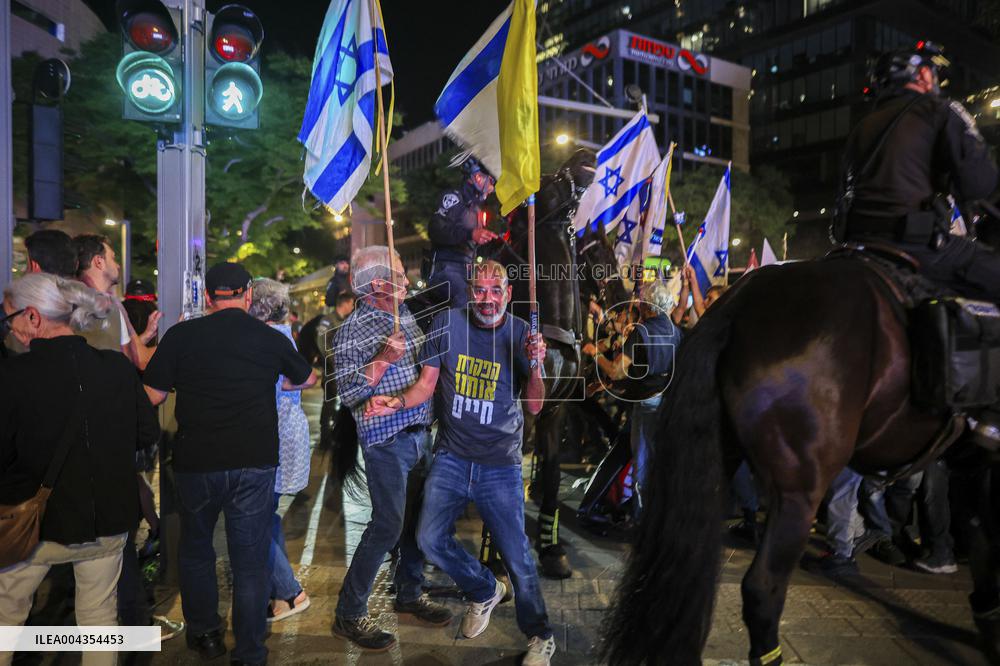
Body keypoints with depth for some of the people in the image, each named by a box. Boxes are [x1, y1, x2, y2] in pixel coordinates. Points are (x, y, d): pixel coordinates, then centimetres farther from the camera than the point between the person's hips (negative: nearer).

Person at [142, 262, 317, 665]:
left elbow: (152, 397, -1)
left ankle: (205, 634, 36)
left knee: (196, 549, 23)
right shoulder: (272, 338, -1)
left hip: (196, 462, 0)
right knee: (251, 560, 9)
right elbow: (308, 379, 16)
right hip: (254, 463, 0)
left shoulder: (181, 335, -6)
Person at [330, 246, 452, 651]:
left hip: (419, 433, 7)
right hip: (386, 440, -7)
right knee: (388, 524, -6)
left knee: (416, 518, 14)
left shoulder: (405, 317, 11)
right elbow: (347, 394, -17)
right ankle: (349, 614, 9)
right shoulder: (351, 332, -11)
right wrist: (384, 359, -24)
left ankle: (410, 594, 33)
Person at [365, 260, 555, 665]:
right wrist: (397, 402, -19)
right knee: (431, 540, 6)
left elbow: (534, 406, -6)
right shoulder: (447, 323, -5)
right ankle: (484, 591, 35)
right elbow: (426, 385, 1)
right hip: (452, 457, 2)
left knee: (517, 557, 3)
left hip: (500, 465, -2)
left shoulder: (521, 333, -7)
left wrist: (534, 365, -25)